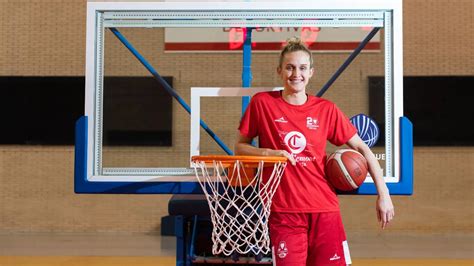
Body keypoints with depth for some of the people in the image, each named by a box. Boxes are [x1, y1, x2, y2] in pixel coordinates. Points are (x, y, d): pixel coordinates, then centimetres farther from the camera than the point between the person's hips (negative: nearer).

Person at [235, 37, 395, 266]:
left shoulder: (326, 109, 5)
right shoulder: (262, 103, 2)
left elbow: (362, 149, 9)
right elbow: (240, 147, 8)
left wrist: (383, 193, 2)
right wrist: (270, 153, -12)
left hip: (324, 210, 2)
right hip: (283, 211, -1)